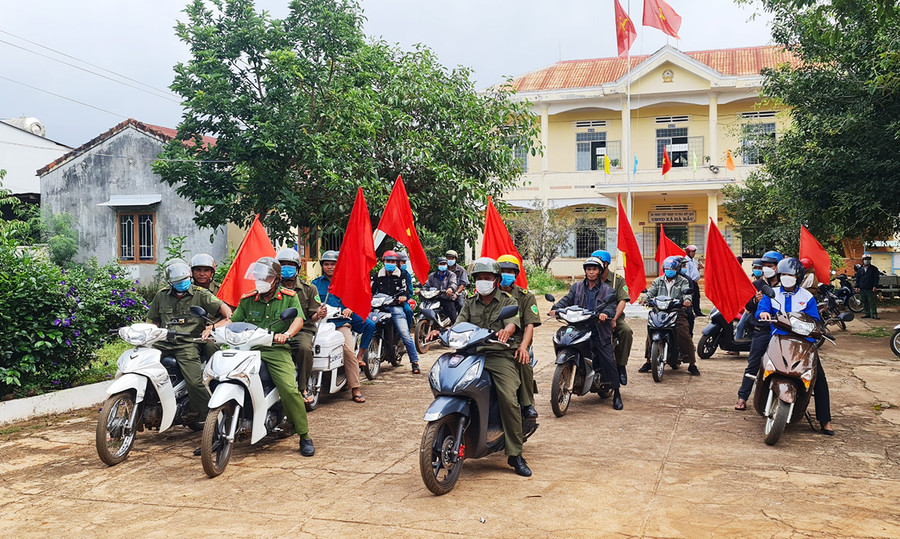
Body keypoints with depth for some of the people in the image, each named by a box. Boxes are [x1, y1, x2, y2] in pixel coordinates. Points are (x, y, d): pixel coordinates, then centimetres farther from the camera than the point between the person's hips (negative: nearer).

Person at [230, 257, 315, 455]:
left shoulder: (289, 297, 9)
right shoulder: (247, 300, 19)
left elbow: (299, 319, -4)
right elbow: (233, 321, 16)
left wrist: (287, 334, -25)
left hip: (277, 350, -3)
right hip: (249, 349, 3)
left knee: (289, 389, -22)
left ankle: (304, 435, -7)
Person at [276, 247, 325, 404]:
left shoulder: (309, 289, 11)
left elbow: (311, 317, 8)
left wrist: (318, 315, -16)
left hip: (302, 330, -1)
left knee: (305, 348, -35)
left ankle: (303, 388, -18)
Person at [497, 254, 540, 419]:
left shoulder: (526, 296, 7)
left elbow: (530, 325, -6)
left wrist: (523, 346, -26)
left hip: (517, 343, -1)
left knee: (523, 360, -35)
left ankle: (527, 404, -16)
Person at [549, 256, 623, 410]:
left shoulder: (607, 290, 9)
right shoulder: (576, 287, 16)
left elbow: (612, 306, -5)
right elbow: (567, 300, 4)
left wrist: (605, 313, -29)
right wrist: (556, 308, -17)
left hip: (599, 332, -2)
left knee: (608, 361, -7)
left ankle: (616, 393, 4)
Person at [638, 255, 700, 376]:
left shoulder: (683, 281, 11)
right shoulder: (658, 281, 19)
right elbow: (651, 291, 6)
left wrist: (687, 299, -31)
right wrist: (646, 298, -17)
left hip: (678, 312, -2)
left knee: (684, 334, -20)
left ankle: (692, 363, -8)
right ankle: (649, 361, -2)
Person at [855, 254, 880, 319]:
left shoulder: (874, 269, 5)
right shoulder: (860, 269, 14)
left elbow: (876, 278, -1)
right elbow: (857, 279, 17)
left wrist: (875, 286, -12)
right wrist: (857, 286, 8)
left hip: (870, 289, -4)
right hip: (862, 289, 4)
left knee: (872, 302, -5)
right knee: (864, 302, 6)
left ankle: (874, 314, -4)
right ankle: (867, 313, 13)